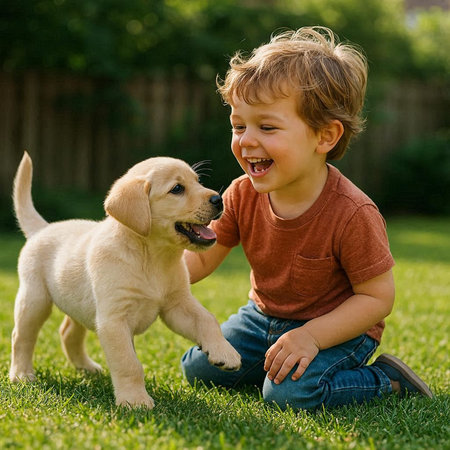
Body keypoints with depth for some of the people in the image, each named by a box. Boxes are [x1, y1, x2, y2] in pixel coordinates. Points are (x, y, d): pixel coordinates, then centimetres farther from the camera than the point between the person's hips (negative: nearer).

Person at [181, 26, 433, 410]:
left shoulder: (352, 214, -30)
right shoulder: (243, 195, -13)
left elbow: (378, 297, -21)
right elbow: (200, 259, -4)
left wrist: (311, 336, -31)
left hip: (338, 328, -6)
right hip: (265, 316, 6)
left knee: (290, 392, -28)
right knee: (198, 368, 3)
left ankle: (386, 380, -4)